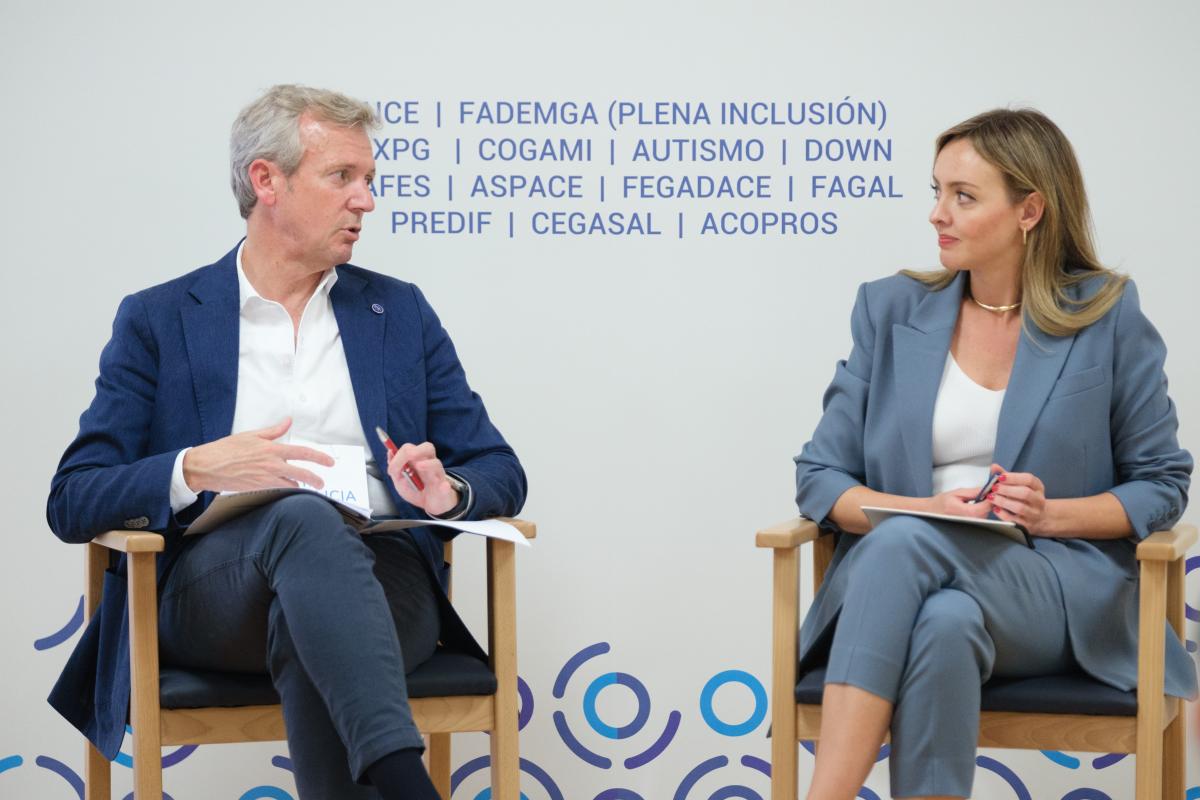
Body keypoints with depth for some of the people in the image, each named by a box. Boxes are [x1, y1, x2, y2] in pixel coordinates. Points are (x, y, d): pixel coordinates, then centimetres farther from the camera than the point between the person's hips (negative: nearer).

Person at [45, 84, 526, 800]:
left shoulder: (400, 312, 20)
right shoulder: (158, 321, 13)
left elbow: (501, 475, 17)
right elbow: (71, 503, 5)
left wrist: (448, 493, -9)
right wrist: (197, 470, -15)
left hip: (375, 580, 2)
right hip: (213, 598, -1)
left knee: (307, 628, -36)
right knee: (305, 518, -37)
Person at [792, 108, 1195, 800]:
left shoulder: (1108, 316, 5)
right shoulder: (891, 310, 11)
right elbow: (820, 477, 9)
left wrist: (1049, 513, -10)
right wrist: (929, 508, -10)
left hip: (1060, 593, -2)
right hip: (908, 578, 2)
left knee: (900, 547, -35)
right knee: (941, 628, -38)